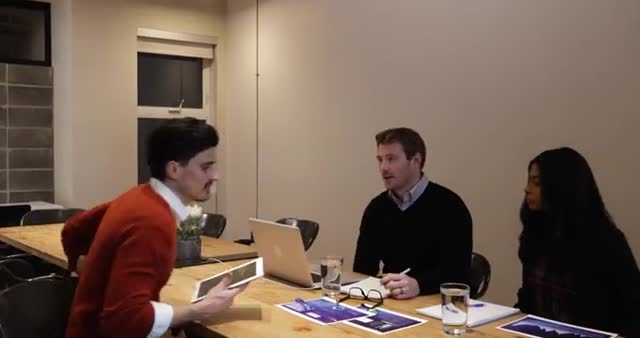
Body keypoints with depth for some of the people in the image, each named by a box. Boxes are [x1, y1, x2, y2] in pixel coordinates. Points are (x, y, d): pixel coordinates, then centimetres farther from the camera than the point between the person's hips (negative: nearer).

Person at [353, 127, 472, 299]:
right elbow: (362, 269, 7)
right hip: (390, 300, 4)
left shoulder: (449, 206, -11)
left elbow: (457, 272, -19)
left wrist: (418, 285, -35)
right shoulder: (376, 207, 7)